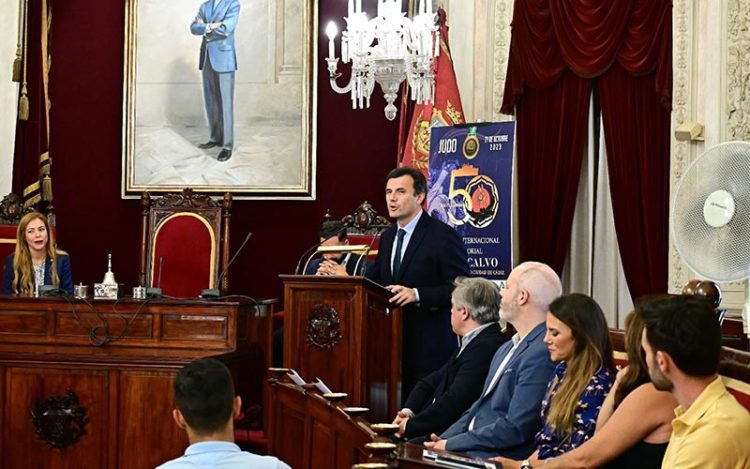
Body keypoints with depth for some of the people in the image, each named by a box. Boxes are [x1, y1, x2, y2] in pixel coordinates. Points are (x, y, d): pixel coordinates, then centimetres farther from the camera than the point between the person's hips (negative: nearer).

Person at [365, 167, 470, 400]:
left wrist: (417, 295, -24)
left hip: (429, 348, -7)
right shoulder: (388, 237, 17)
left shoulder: (443, 236, -7)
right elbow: (374, 282, 18)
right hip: (393, 345, 7)